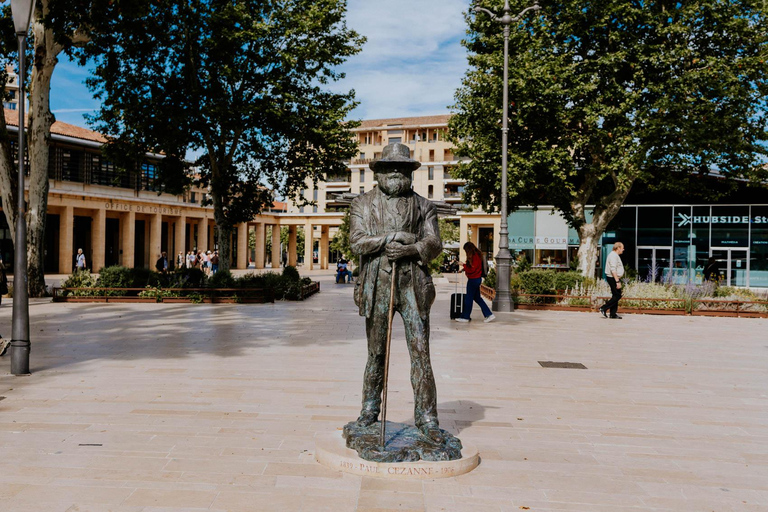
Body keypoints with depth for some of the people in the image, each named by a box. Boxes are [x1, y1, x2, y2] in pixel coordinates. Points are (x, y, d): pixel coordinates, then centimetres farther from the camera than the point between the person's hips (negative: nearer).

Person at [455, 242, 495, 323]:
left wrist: (463, 265, -14)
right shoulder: (477, 255, 10)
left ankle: (465, 317, 12)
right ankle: (489, 314, 13)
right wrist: (464, 269, 10)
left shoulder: (475, 257, -20)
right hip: (477, 279, 10)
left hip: (473, 280, -10)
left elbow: (472, 269, -22)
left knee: (468, 298, 1)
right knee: (477, 297, 15)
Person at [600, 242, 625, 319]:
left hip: (614, 278, 11)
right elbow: (613, 270, -24)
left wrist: (618, 280, 22)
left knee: (615, 295, 11)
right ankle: (603, 308, -6)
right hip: (613, 278, -11)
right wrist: (617, 281, -26)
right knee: (617, 295, -9)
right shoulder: (614, 256, -17)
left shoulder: (615, 255, 17)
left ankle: (613, 314, 13)